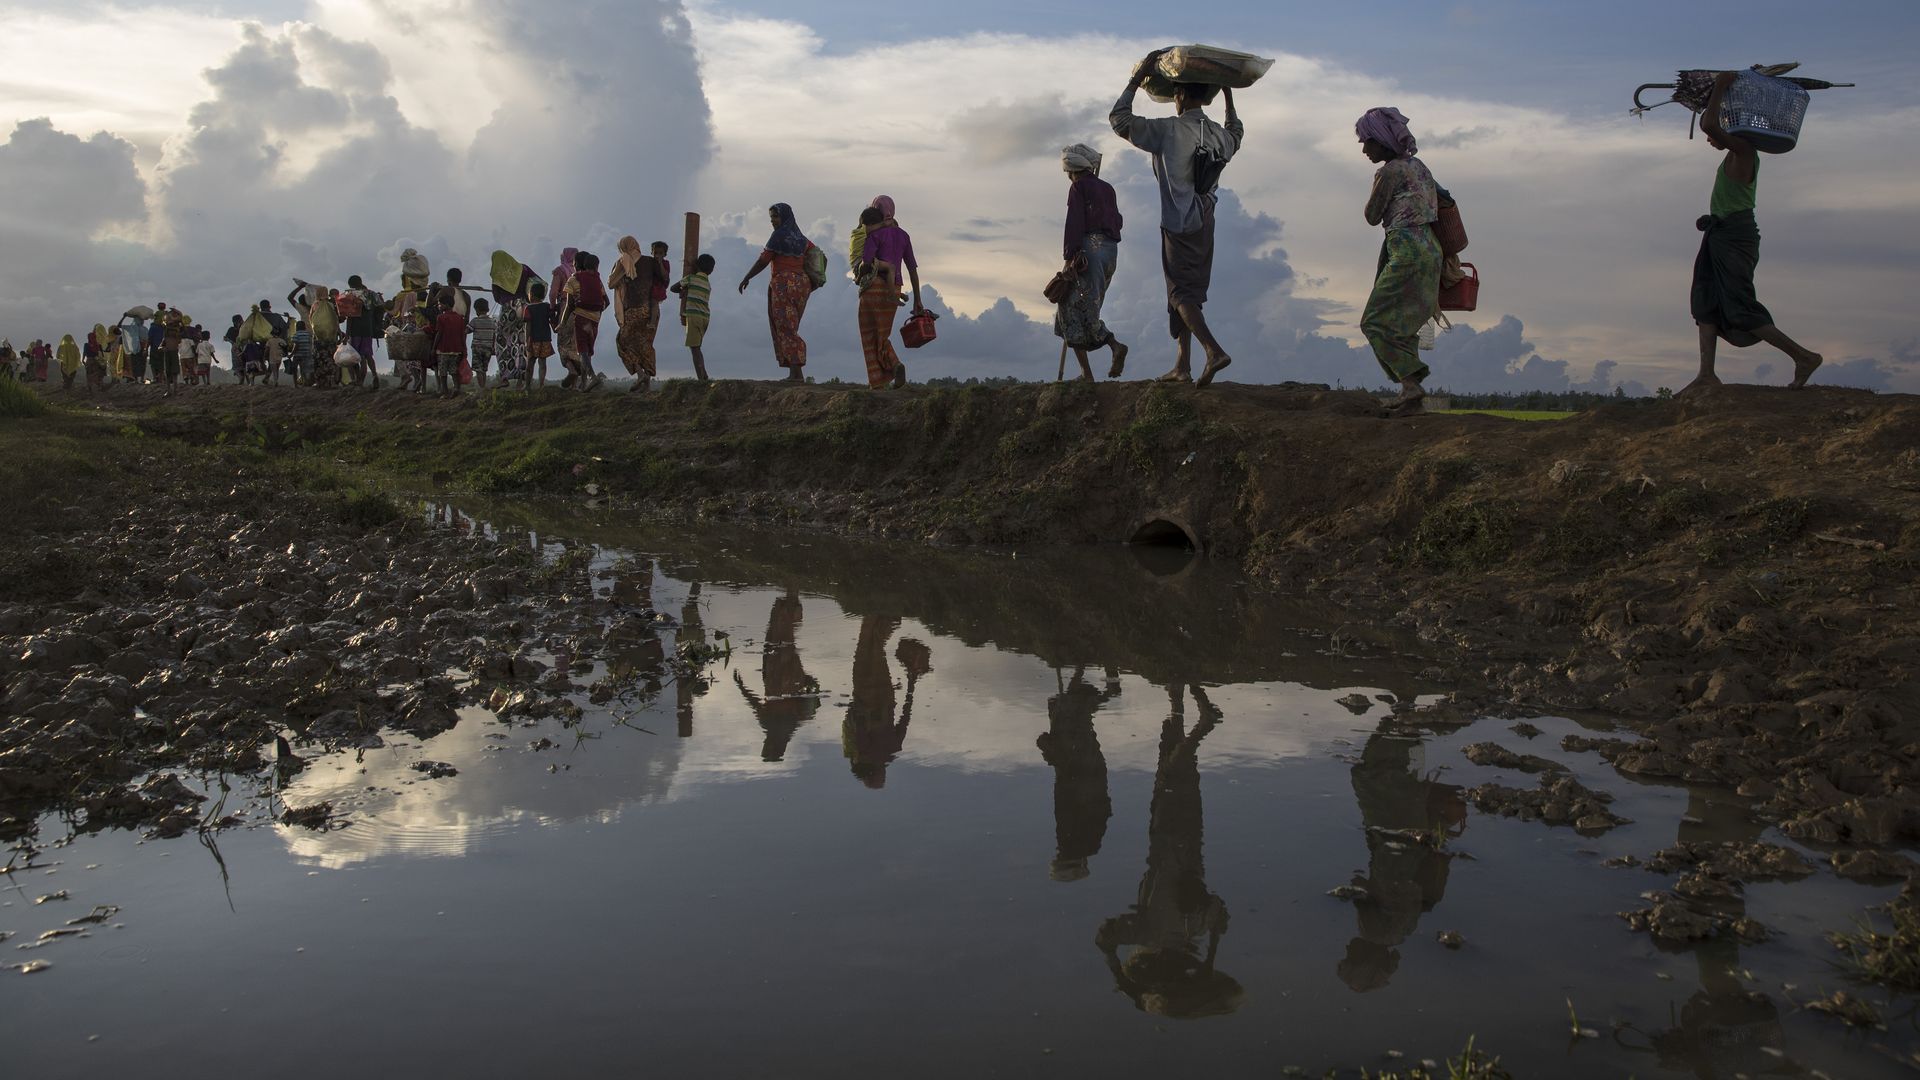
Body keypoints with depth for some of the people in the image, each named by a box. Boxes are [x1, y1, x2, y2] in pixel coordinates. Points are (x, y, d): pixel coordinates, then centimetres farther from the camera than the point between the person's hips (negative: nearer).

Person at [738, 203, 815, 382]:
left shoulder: (779, 236, -7)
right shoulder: (801, 238, 15)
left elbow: (763, 261, -9)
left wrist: (746, 278, 1)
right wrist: (812, 283, 25)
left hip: (783, 284, -8)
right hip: (801, 284, 8)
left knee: (785, 329, -8)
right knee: (790, 328, 11)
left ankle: (797, 373, -16)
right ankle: (795, 373, 3)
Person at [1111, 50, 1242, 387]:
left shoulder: (1168, 130, -13)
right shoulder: (1219, 134, 6)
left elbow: (1119, 119, -7)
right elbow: (1237, 132, 32)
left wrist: (1138, 77, -1)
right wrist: (1228, 94, 36)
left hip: (1179, 226, -6)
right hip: (1206, 224, 7)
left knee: (1182, 293, -6)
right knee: (1189, 292, 13)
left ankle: (1214, 350, -25)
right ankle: (1182, 366, 15)